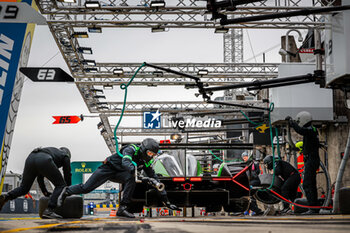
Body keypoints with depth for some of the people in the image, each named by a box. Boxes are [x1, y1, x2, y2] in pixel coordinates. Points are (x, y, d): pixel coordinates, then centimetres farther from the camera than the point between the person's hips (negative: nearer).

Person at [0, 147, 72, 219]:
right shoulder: (65, 155, 31)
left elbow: (40, 177, 43)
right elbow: (67, 174, 28)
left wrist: (45, 192, 47)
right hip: (44, 161, -6)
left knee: (23, 188, 21)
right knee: (61, 185, 8)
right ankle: (49, 210, -9)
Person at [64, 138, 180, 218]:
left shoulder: (146, 162, -7)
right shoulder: (131, 149, -25)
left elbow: (155, 179, -5)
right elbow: (125, 162, -45)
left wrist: (166, 200, -8)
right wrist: (135, 170, -64)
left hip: (119, 174, 5)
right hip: (108, 168, -5)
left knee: (131, 178, -28)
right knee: (85, 188, -8)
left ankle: (122, 208, -27)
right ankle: (65, 191, 21)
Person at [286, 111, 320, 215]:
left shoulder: (310, 130, -15)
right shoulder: (312, 130, 15)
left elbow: (299, 130, -34)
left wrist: (291, 121, -21)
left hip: (311, 161, -10)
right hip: (311, 160, 10)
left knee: (307, 185, -11)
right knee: (311, 185, 14)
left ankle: (313, 208, -13)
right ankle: (315, 208, 18)